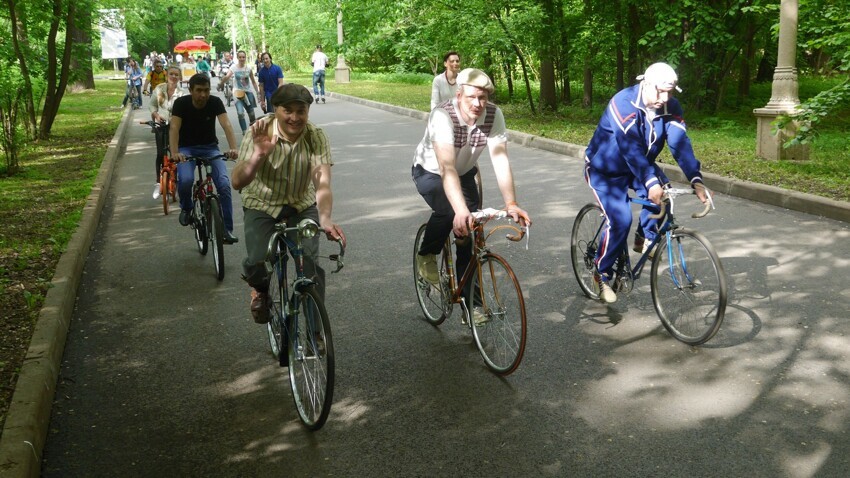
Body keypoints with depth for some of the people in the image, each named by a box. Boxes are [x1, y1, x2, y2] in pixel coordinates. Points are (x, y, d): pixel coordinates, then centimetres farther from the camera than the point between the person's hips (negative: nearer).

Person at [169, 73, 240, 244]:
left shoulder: (215, 102, -14)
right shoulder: (181, 103, -15)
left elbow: (226, 125, -27)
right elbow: (174, 128, -26)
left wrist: (233, 148, -45)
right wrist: (174, 152, -44)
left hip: (210, 147, 1)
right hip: (187, 148, -1)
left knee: (224, 184, -20)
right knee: (185, 180, -30)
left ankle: (227, 230, -9)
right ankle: (186, 208, 4)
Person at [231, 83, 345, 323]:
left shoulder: (316, 137, -19)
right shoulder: (259, 133, -20)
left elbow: (322, 182, -31)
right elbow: (237, 182, -25)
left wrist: (325, 218, -49)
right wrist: (259, 155, -43)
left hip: (302, 206, 1)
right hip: (262, 205, -1)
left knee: (310, 261, -21)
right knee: (256, 263, -21)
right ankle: (260, 290, 17)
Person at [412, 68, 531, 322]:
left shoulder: (494, 115, -23)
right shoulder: (442, 115, -35)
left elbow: (500, 160, -27)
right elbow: (447, 167, -45)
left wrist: (511, 204, -40)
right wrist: (461, 210, -57)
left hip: (464, 173, 4)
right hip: (430, 171, -4)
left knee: (469, 237, -5)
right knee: (448, 211, -33)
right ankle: (426, 256, -3)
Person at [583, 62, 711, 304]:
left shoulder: (671, 107, -12)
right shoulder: (624, 103, -30)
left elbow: (681, 144, -22)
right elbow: (630, 148, -38)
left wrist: (696, 180, -36)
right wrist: (650, 182, -48)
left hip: (641, 165, 5)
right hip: (605, 169, -5)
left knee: (662, 193, -25)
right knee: (620, 219, -21)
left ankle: (645, 238, 0)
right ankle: (601, 274, -3)